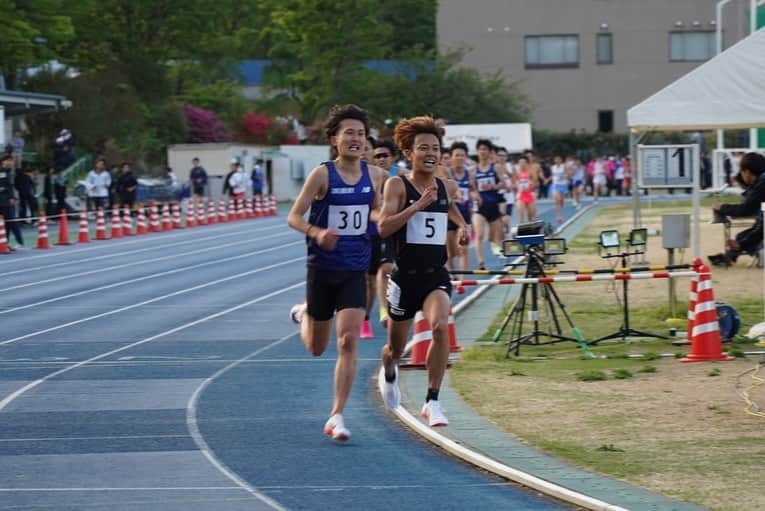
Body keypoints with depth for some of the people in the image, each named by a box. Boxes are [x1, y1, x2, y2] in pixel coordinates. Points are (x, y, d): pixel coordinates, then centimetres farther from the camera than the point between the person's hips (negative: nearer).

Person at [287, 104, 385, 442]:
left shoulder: (374, 176, 2)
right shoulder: (322, 174, -10)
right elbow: (293, 217, -10)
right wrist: (316, 232, -29)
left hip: (355, 271, 2)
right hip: (322, 268, -2)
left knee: (348, 342, -13)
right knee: (316, 348, 13)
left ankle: (337, 416, -8)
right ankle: (304, 313, 49)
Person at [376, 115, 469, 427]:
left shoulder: (447, 187, 7)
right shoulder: (397, 185, -7)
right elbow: (383, 227, -21)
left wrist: (461, 225, 17)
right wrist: (417, 206, -27)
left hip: (436, 276, 2)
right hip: (405, 276, -2)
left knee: (440, 326, -27)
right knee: (396, 348, 12)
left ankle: (432, 402, -18)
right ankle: (388, 373, 52)